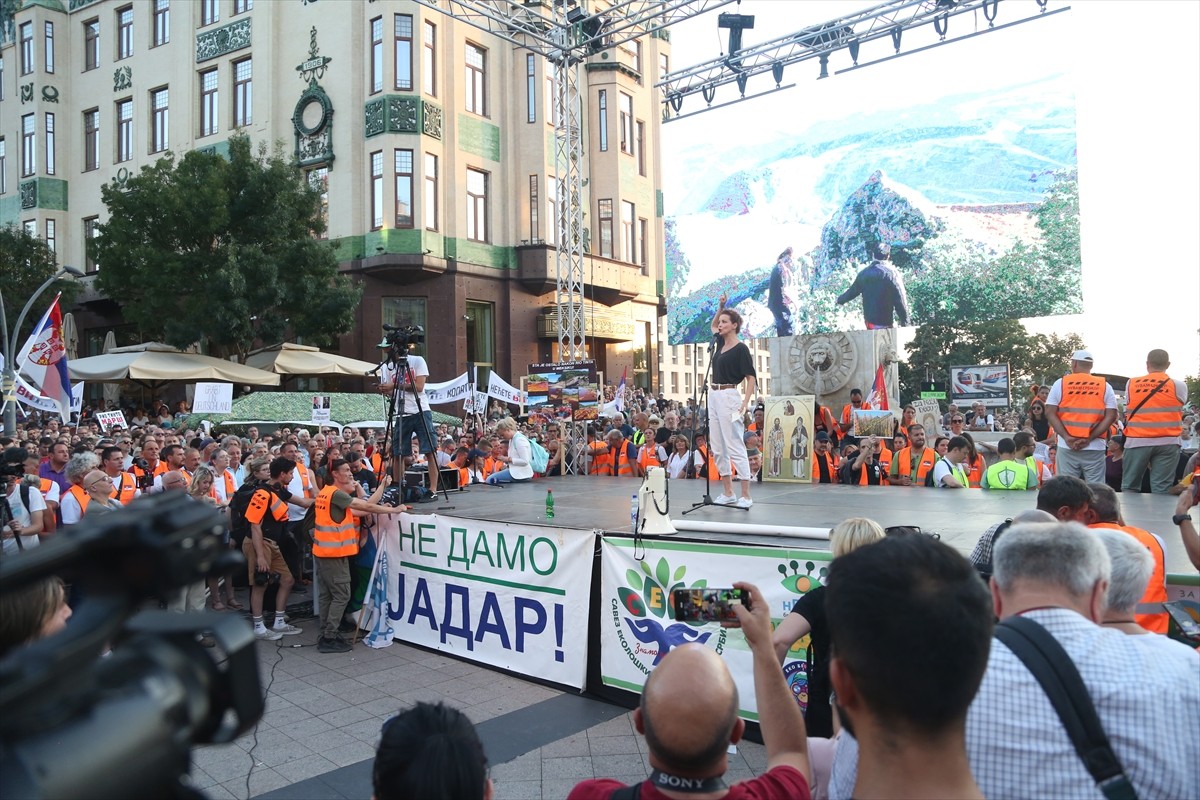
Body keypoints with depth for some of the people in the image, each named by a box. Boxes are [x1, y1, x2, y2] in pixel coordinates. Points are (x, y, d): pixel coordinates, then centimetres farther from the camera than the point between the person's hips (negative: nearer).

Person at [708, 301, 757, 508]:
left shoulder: (741, 349, -9)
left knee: (735, 447, -8)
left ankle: (746, 496, -5)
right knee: (718, 448, 9)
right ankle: (727, 494, 16)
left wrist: (744, 404, -20)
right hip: (713, 396, 9)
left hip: (728, 397, -8)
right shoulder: (721, 343, 13)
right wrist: (721, 307, 18)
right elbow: (713, 325, 33)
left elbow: (751, 378, -11)